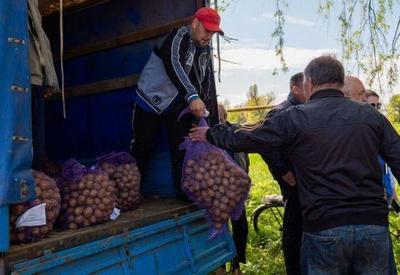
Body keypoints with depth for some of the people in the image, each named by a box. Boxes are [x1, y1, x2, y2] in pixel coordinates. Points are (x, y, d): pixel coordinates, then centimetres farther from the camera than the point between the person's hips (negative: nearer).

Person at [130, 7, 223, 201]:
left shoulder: (205, 50, 5)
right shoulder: (177, 37, -18)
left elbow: (207, 84, 4)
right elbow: (174, 66, -36)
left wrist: (213, 122, -6)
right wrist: (192, 97, -51)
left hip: (179, 104, 6)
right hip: (152, 99, -5)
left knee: (182, 148, -1)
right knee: (142, 148, -1)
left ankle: (184, 192, 8)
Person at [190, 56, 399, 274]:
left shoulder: (296, 118, -6)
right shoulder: (371, 115, 4)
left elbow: (246, 139, 0)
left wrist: (210, 134, 16)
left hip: (324, 229, -2)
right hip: (375, 226, 3)